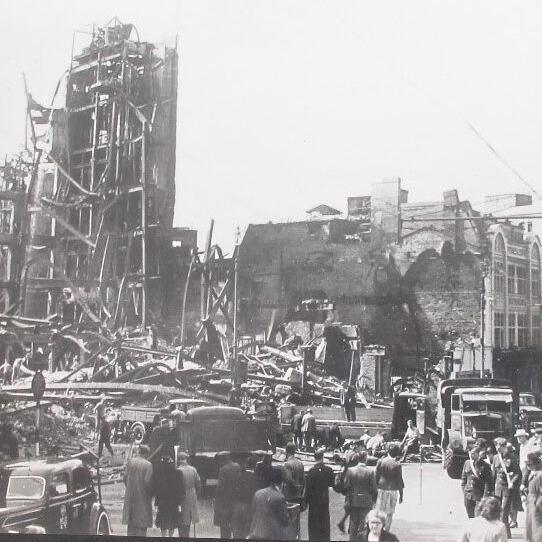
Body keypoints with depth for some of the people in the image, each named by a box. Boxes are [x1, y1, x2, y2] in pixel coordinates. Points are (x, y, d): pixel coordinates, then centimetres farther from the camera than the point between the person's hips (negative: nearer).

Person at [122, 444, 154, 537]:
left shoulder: (131, 462, 1)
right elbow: (147, 481, -15)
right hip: (143, 496, -5)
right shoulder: (148, 465, -12)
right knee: (142, 523, 2)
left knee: (131, 524, 14)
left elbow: (125, 477, 4)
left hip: (130, 495, 5)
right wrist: (151, 493, 1)